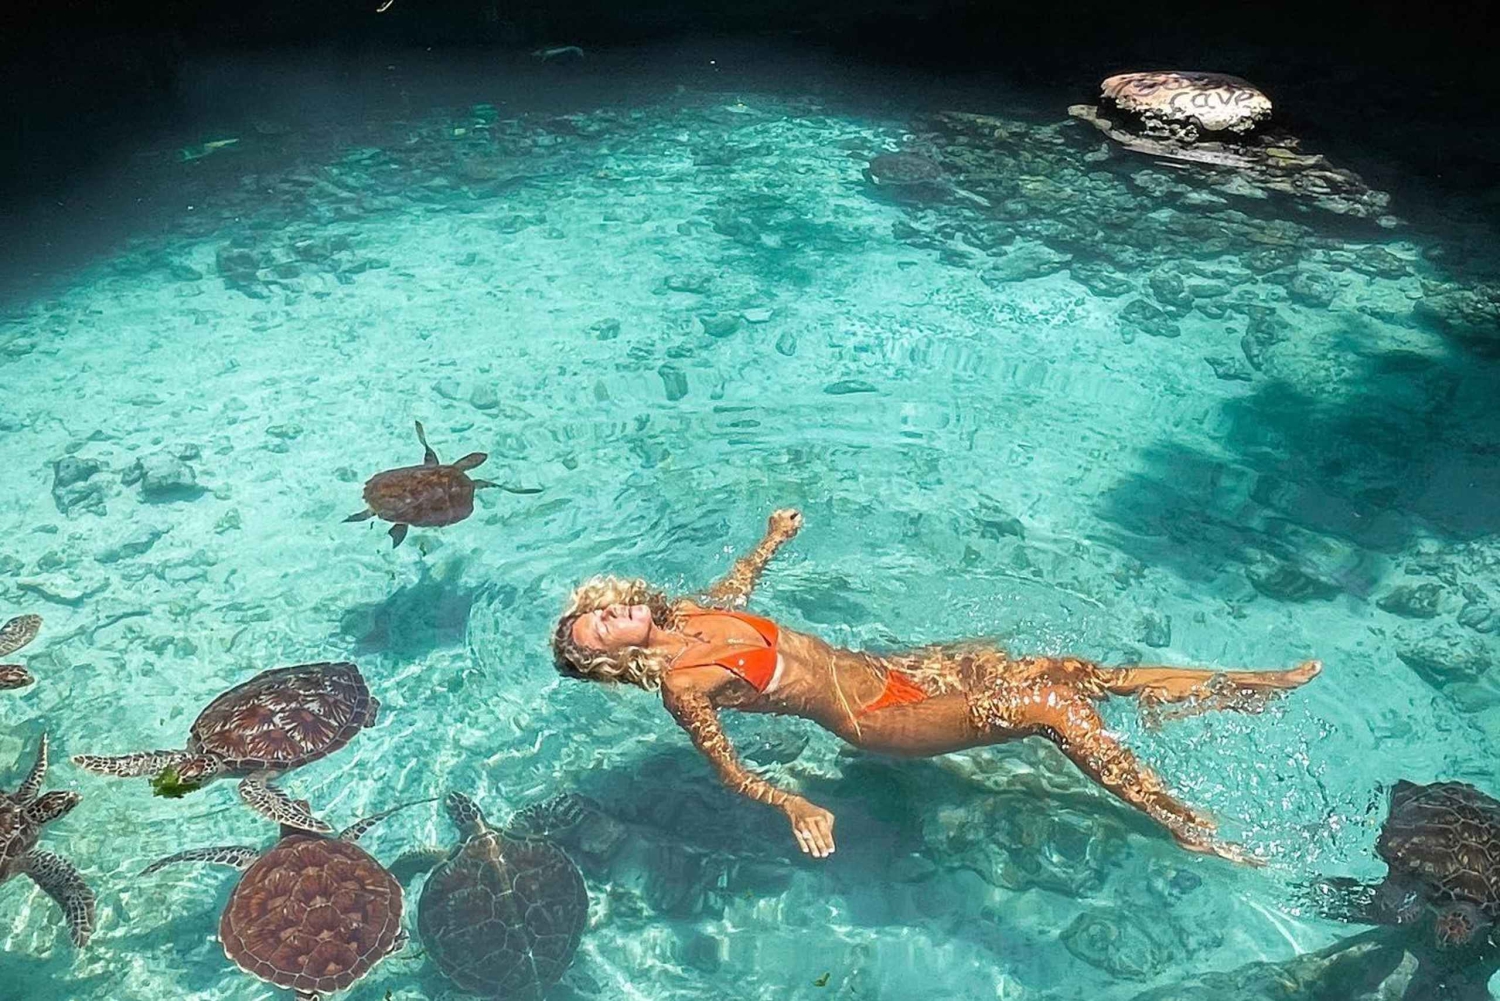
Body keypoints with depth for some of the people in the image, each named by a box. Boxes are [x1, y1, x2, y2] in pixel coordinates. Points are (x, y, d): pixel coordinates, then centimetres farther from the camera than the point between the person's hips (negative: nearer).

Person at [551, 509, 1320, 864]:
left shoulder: (693, 614, 8)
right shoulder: (678, 684, -11)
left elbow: (740, 579, 29)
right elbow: (727, 769, -15)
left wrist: (773, 537, 37)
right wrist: (791, 805, -30)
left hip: (886, 667, 7)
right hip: (875, 722, -7)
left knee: (1064, 671, -1)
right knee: (1046, 707, -20)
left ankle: (1244, 687, 8)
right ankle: (1188, 828, -8)